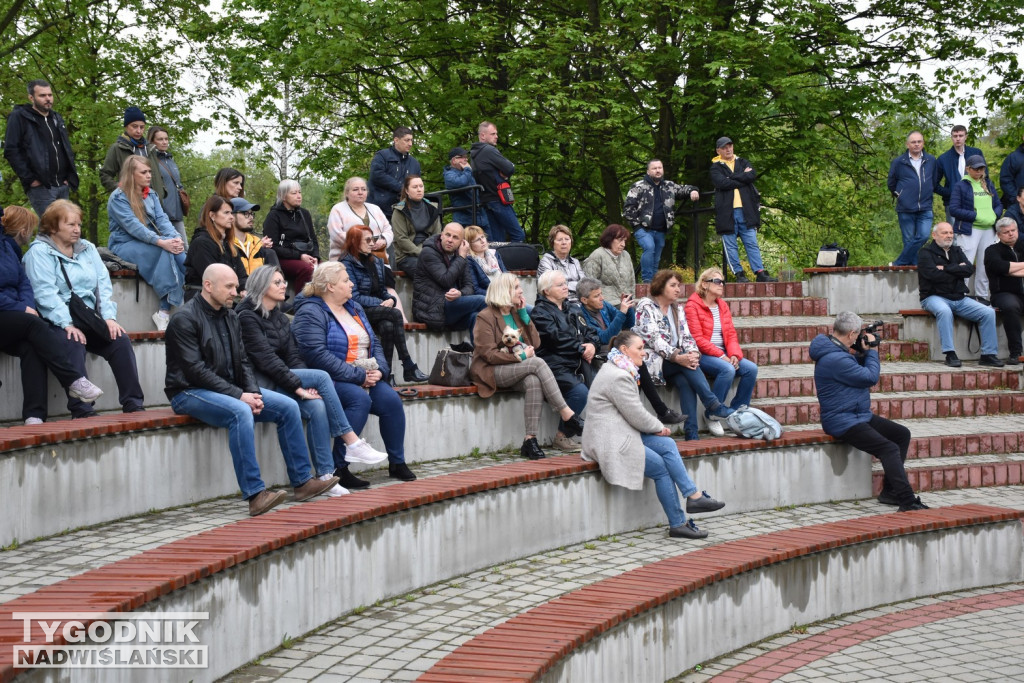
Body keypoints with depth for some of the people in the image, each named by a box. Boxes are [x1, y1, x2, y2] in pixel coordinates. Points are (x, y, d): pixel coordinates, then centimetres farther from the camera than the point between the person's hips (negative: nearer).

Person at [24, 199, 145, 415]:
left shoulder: (87, 248, 17)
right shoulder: (39, 252, -1)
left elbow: (103, 284, 10)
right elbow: (45, 293, -13)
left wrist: (109, 317, -6)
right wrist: (67, 324, -24)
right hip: (59, 322, -5)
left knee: (120, 339, -19)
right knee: (74, 343, -35)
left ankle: (133, 404, -18)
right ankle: (81, 410, -37)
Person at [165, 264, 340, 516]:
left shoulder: (230, 316, 13)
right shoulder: (185, 319, -13)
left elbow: (242, 361, 13)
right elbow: (195, 370, -20)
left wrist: (253, 392, -7)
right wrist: (239, 395, -22)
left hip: (230, 389, 8)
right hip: (190, 392, -8)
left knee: (288, 406, -4)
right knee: (240, 412, -36)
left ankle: (302, 482, 1)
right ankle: (255, 494, -38)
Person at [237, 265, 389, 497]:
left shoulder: (281, 319, 18)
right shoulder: (247, 317, -8)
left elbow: (293, 357, 10)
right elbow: (266, 359, -16)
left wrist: (306, 386, -8)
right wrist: (297, 385, -20)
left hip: (281, 382, 7)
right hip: (261, 384, -7)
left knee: (317, 406, -23)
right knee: (321, 376, -23)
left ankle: (325, 476, -24)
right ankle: (352, 443, -21)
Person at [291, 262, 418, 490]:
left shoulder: (354, 308, 18)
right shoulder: (311, 313, -9)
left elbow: (374, 343, 17)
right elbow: (317, 354, -21)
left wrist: (380, 370, -5)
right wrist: (358, 376, -21)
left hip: (365, 379, 7)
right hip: (330, 381, -7)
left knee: (391, 399, -17)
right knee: (360, 398, -33)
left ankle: (397, 463, -4)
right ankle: (339, 469, -28)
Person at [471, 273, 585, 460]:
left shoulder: (516, 313, 17)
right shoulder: (485, 318, -5)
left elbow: (535, 343, 12)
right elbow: (488, 354, -13)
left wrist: (524, 314, 5)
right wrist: (520, 356, -18)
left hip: (518, 370, 6)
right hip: (492, 371, -6)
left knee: (534, 382, -31)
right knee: (538, 363, -29)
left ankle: (530, 439, -34)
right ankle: (567, 415, -29)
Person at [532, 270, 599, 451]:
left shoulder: (573, 309, 26)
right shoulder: (540, 312, 2)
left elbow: (590, 332, 19)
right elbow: (557, 339, -11)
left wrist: (592, 345, -4)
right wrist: (581, 348, -9)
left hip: (579, 363, 7)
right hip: (556, 365, -7)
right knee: (580, 391, -30)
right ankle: (562, 436, -17)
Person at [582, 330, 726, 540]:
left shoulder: (621, 372, 17)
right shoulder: (618, 377, -18)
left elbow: (633, 413, 18)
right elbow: (637, 415, -16)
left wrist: (656, 427, 2)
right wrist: (659, 427, 1)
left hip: (620, 434, 10)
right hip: (610, 442, -10)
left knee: (668, 445, -2)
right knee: (661, 467, -9)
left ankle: (694, 496, -6)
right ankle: (678, 524, -3)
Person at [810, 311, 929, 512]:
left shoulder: (835, 350, 10)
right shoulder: (835, 359, -24)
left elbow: (858, 372, 23)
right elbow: (871, 377, -16)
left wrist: (862, 353, 7)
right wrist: (871, 351, -1)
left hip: (860, 415, 11)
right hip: (843, 422, -11)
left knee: (902, 434, 13)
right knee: (890, 449, -23)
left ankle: (890, 492, 12)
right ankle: (907, 501, -26)